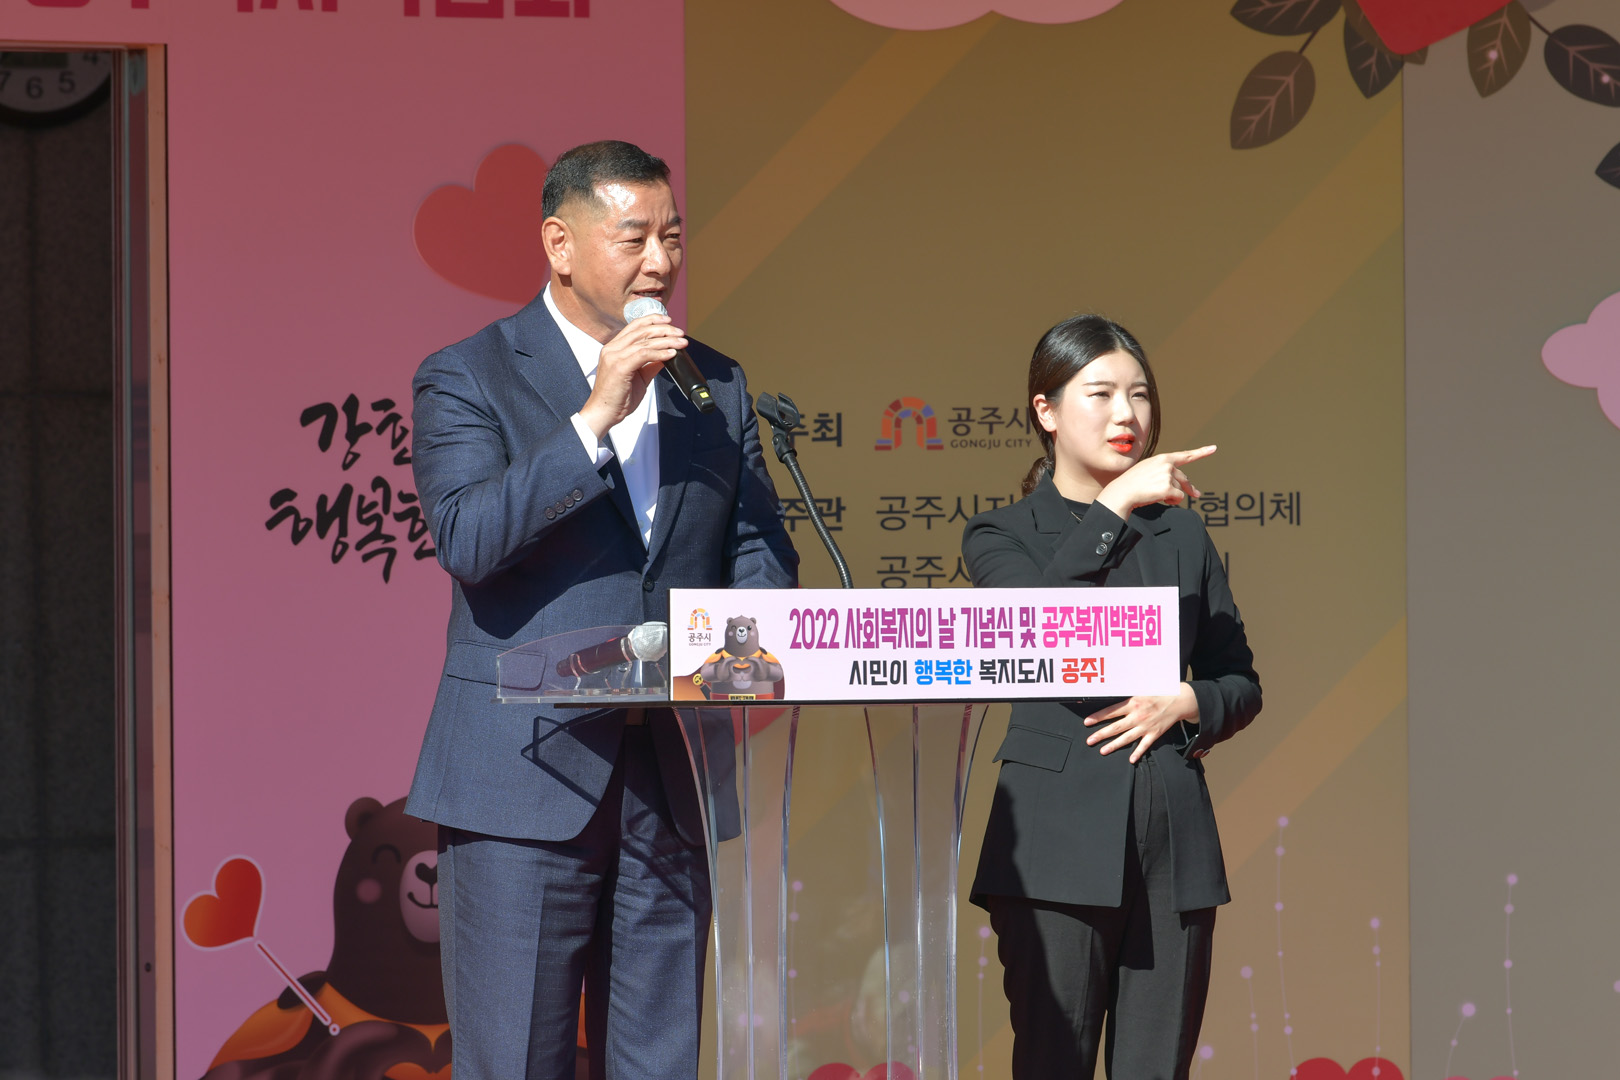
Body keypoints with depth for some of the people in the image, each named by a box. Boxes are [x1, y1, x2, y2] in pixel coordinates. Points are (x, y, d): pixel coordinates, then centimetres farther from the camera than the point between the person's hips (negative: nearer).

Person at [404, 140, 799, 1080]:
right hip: (526, 779, -4)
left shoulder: (717, 387, 14)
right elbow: (466, 539, -15)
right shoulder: (467, 378, 0)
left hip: (672, 782, 4)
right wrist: (595, 419, -20)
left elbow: (761, 552, 12)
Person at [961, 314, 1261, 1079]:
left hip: (1173, 837, 3)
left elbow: (1241, 684, 17)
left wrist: (1185, 703, -5)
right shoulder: (1002, 535, 6)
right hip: (1060, 839, -3)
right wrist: (1114, 508, -22)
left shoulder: (1181, 534, 16)